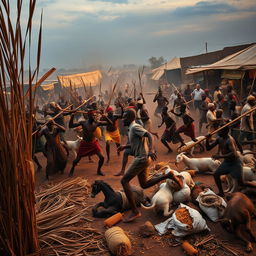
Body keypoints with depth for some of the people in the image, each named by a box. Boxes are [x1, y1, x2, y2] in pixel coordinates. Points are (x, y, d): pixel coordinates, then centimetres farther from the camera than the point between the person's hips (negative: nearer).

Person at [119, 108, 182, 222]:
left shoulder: (135, 127, -12)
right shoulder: (132, 128, 18)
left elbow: (149, 135, -27)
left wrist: (150, 150, -39)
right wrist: (125, 146, 23)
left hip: (141, 159, -10)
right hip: (142, 159, 10)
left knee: (124, 180, -9)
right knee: (144, 184, 16)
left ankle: (135, 211, -10)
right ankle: (168, 175, 12)